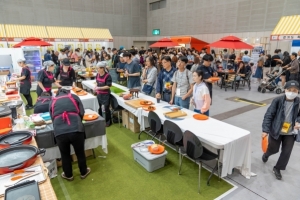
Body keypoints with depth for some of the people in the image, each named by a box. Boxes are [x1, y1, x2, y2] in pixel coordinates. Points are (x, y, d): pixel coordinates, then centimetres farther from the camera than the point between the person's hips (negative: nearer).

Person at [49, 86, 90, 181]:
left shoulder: (52, 101, 20)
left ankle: (68, 175, 42)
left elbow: (52, 117, 25)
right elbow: (82, 113, 13)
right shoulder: (74, 97, 16)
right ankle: (84, 172, 39)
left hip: (59, 133, 1)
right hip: (76, 130, -1)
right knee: (80, 153, 20)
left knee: (65, 155, 23)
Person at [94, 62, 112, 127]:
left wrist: (99, 88, -25)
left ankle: (108, 121, 20)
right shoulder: (97, 75, 2)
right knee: (99, 107, 16)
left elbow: (108, 86, -20)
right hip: (99, 94, 6)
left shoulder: (107, 76, -18)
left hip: (106, 94, -6)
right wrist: (96, 88, -3)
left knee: (106, 108, 2)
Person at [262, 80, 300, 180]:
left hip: (290, 133, 2)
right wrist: (265, 130, -21)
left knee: (286, 152, 6)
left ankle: (277, 168, 29)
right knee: (273, 149, 12)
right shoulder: (278, 100, -18)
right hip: (276, 130, -2)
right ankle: (266, 155, 49)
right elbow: (269, 115, -17)